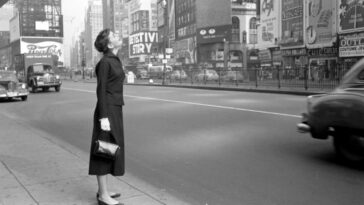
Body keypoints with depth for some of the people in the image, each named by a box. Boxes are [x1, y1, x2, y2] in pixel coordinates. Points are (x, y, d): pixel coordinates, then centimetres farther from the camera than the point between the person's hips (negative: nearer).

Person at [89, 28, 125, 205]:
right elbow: (101, 91, -16)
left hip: (114, 109, 10)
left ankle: (103, 191, 25)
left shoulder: (114, 60, 15)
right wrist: (103, 117, -20)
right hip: (108, 111, -10)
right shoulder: (105, 62, -13)